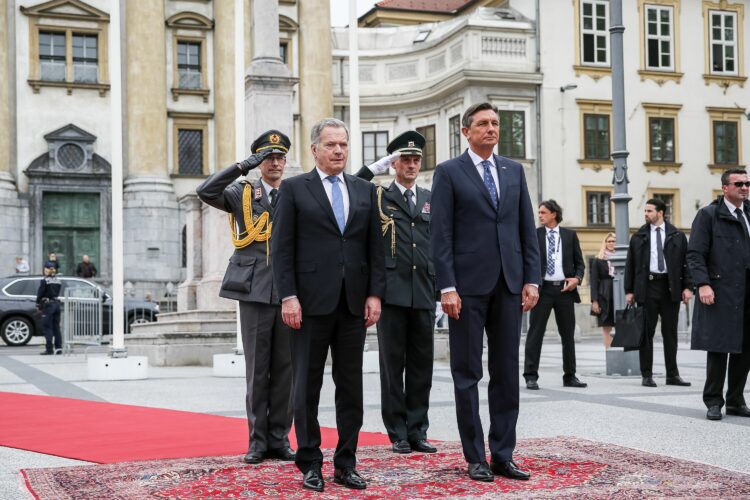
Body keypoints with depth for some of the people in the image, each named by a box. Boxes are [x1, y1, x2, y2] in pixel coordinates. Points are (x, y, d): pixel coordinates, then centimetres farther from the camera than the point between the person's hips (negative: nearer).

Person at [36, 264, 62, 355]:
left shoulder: (45, 280, -10)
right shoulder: (58, 280, 9)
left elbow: (40, 293, -8)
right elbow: (57, 293, 8)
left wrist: (38, 304, 2)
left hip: (47, 304, -6)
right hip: (57, 303, 6)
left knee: (47, 327, -2)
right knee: (56, 326, 11)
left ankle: (49, 349, -5)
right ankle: (58, 347, 9)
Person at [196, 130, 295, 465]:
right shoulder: (242, 193, 7)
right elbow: (206, 192, -10)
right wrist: (243, 166, -14)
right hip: (255, 293, -1)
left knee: (285, 369, 5)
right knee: (257, 370, 3)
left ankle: (280, 439, 14)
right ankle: (258, 441, 11)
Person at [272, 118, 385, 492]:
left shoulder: (365, 190, 13)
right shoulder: (294, 189, 2)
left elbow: (376, 248, 11)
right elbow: (281, 248, -3)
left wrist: (375, 294, 2)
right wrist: (288, 297, -11)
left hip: (354, 303, 4)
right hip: (311, 302, -3)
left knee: (351, 386, 7)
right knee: (307, 386, 3)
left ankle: (346, 464, 15)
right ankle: (310, 464, 12)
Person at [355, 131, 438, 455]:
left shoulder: (431, 200, 15)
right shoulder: (378, 197, 6)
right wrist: (379, 165, -10)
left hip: (424, 294, 3)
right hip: (391, 292, -3)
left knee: (421, 365, 5)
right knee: (392, 364, 1)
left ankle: (417, 432, 13)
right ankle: (398, 434, 9)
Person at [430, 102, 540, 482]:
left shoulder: (514, 171, 13)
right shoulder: (449, 172, 1)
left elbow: (528, 230, 11)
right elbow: (441, 235, -5)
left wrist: (532, 280, 3)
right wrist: (447, 287, -12)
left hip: (509, 284, 4)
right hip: (468, 284, -4)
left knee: (507, 373, 7)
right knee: (468, 374, 2)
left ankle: (503, 456, 14)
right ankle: (475, 458, 10)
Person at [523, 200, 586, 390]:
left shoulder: (570, 235, 9)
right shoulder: (534, 235, 5)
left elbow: (579, 262, 12)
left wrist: (577, 278, -6)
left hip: (565, 289, 2)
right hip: (543, 289, -2)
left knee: (568, 334, 8)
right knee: (535, 333, -4)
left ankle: (570, 376, 18)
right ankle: (531, 376, 0)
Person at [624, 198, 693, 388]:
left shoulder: (677, 236, 7)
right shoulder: (638, 237, 7)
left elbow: (686, 262, 6)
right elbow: (630, 265, 7)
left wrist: (688, 287, -3)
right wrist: (629, 290, 2)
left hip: (671, 287, 0)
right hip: (647, 287, 0)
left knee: (670, 332, 5)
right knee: (646, 333, 1)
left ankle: (672, 374, 12)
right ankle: (647, 375, 6)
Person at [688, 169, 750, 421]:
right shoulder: (708, 215, -1)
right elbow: (695, 254, -7)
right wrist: (703, 284, -18)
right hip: (720, 293, -5)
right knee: (718, 348, -2)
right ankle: (714, 402, 7)